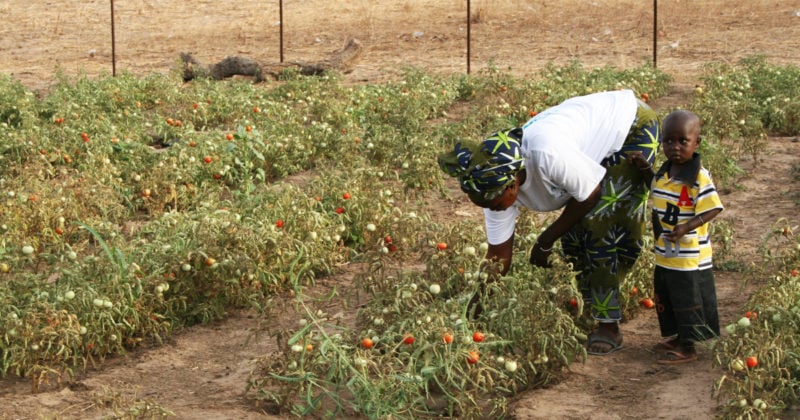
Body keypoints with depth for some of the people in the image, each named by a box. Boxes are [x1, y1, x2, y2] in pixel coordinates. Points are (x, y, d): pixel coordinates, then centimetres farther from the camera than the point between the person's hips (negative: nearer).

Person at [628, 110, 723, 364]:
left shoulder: (699, 178, -20)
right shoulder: (663, 174, 5)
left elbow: (712, 209, -21)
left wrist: (687, 227, -32)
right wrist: (644, 168, 13)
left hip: (690, 259, -8)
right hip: (664, 257, 8)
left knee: (687, 302, 4)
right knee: (666, 299, 20)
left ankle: (687, 348, 16)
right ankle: (678, 338, 37)